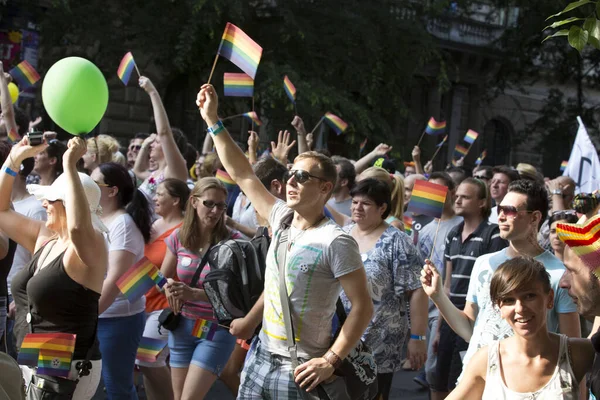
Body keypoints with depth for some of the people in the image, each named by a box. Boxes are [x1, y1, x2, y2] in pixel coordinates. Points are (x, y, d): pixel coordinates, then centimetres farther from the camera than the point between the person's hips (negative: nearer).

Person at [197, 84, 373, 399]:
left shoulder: (335, 242, -14)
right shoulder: (282, 219, 5)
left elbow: (363, 306, -14)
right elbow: (241, 174, 9)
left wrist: (330, 360, -20)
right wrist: (212, 120, 7)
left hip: (299, 370, -7)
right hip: (260, 356, 7)